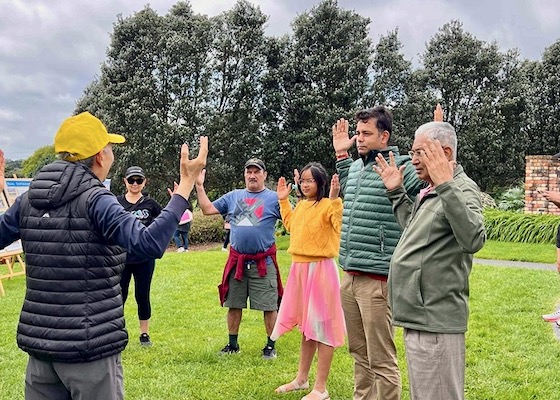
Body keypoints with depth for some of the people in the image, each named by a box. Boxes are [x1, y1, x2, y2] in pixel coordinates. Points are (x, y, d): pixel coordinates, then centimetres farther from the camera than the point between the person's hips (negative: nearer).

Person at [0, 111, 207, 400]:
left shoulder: (29, 199, 3)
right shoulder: (95, 200, -16)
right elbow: (149, 244, -29)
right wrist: (186, 185, -26)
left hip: (39, 341, 6)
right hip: (89, 344, -6)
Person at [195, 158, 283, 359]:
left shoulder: (274, 198, 0)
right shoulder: (233, 196, 11)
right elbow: (208, 209, 10)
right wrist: (199, 186, 5)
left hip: (263, 263, -4)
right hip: (237, 261, 4)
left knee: (269, 306, 2)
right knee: (233, 305, 12)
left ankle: (270, 346, 15)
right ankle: (232, 344, 26)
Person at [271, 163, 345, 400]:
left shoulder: (328, 205, -12)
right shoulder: (301, 205, 13)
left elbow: (341, 224, -29)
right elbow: (290, 225, 31)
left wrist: (335, 199, -36)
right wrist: (283, 200, 26)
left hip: (320, 269, -8)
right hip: (299, 268, 9)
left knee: (321, 326, -1)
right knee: (306, 325, 18)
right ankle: (302, 378, 31)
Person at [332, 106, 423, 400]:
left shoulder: (401, 167, -10)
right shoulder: (356, 166, 14)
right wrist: (341, 154, 30)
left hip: (377, 279, -8)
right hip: (349, 277, 8)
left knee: (381, 361, 0)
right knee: (359, 353, 20)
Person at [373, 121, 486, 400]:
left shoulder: (462, 189, -14)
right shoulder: (429, 192, 14)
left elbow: (473, 240, -32)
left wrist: (445, 185, -35)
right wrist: (396, 192, 22)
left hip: (435, 322, -10)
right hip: (419, 317, 10)